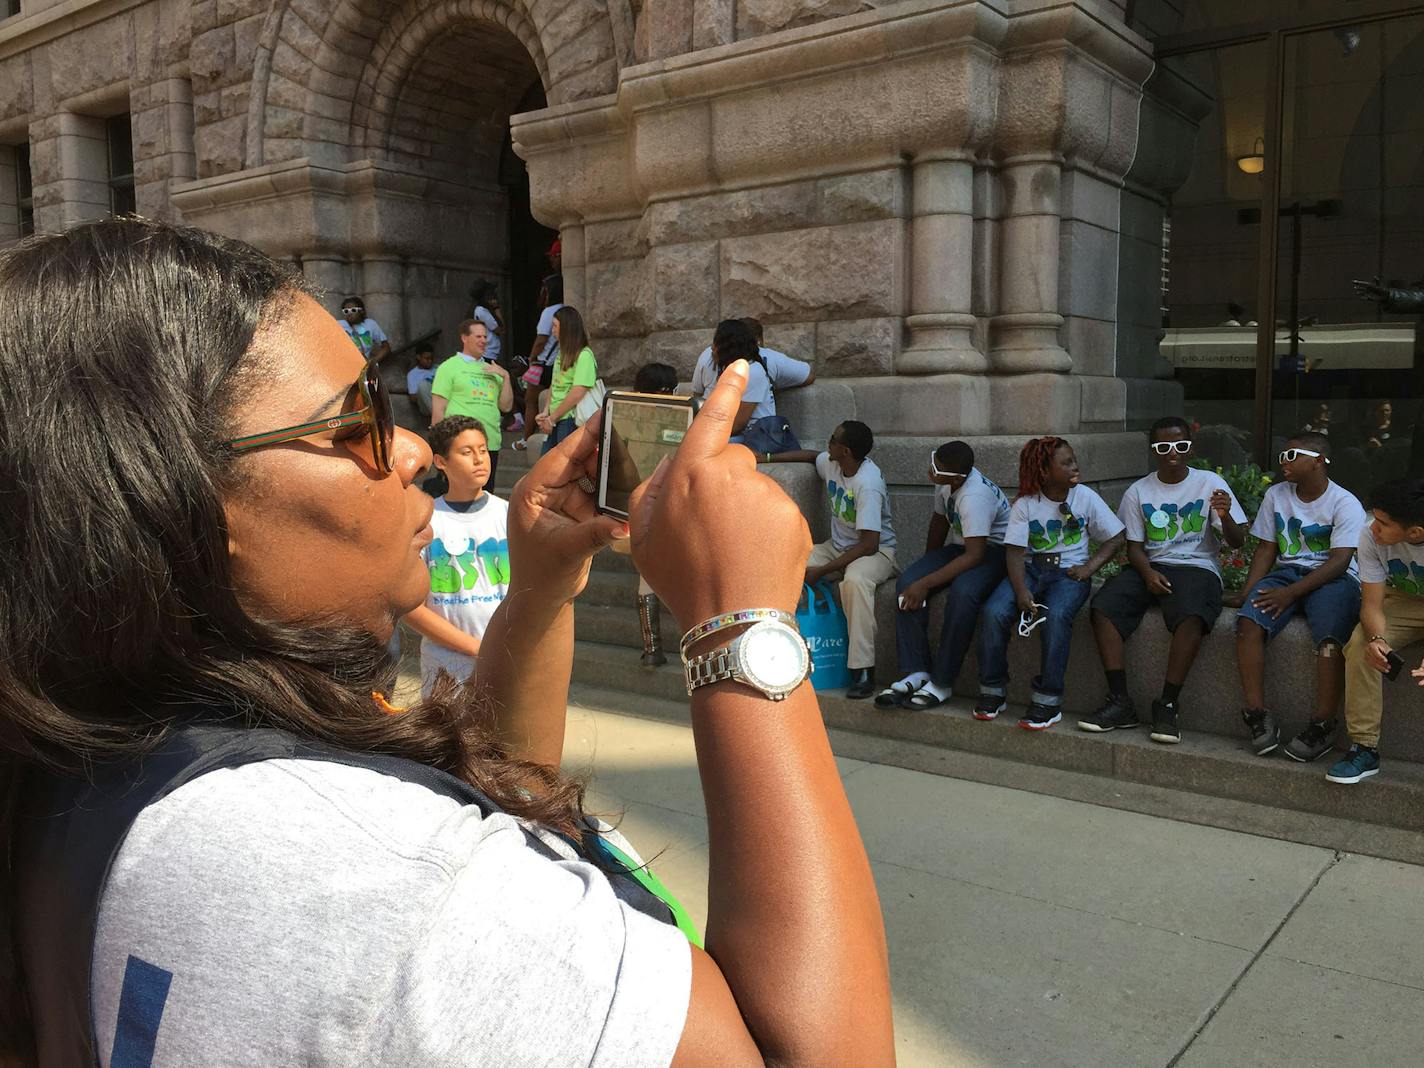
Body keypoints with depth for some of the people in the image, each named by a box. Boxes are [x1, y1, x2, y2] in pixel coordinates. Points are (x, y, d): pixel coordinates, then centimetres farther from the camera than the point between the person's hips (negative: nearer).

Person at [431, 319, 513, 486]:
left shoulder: (492, 370, 19)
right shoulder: (449, 367, 3)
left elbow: (506, 406, 15)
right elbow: (438, 410, -2)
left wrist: (506, 377, 3)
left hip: (491, 444, 5)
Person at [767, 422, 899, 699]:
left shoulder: (868, 484, -26)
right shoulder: (831, 464, -2)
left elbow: (869, 544, -29)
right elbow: (810, 455, 25)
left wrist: (823, 570, -26)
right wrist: (766, 458, 18)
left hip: (875, 551, -8)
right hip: (838, 546, 8)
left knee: (854, 580, -41)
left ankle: (863, 670, -35)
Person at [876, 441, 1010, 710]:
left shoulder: (974, 496, -30)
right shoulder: (946, 481, -4)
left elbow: (975, 555, -32)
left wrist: (926, 583, -32)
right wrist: (926, 565, 13)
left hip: (994, 550, -8)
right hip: (961, 545, 8)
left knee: (962, 592, -37)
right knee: (907, 583, -15)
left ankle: (942, 683, -24)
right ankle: (917, 673, -14)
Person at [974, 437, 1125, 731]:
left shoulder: (1086, 497, 1)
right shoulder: (1025, 504, 0)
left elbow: (1116, 537, 5)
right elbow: (1015, 551, -6)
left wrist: (1090, 566, -11)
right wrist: (1021, 591, -21)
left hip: (1070, 570, -1)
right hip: (1031, 568, 1)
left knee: (1056, 615, -34)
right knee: (994, 612, -25)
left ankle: (1048, 701, -23)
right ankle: (992, 691, -7)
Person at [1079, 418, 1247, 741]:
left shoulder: (1210, 483, 3)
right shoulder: (1139, 491, 9)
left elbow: (1237, 542, -1)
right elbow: (1134, 545, 9)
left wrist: (1225, 517, -24)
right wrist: (1148, 572, -13)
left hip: (1197, 567, -2)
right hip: (1151, 566, 3)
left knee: (1192, 616, -36)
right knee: (1102, 607, -24)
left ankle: (1168, 704, -23)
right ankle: (1120, 703, -20)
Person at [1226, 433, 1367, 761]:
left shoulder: (1345, 503, -4)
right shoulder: (1276, 495, 12)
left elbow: (1339, 562, -13)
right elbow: (1266, 549, 11)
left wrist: (1291, 592, -24)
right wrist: (1248, 593, -5)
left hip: (1333, 578, -4)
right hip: (1287, 572, 4)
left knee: (1330, 637, -34)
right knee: (1248, 620, -27)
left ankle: (1322, 725, -22)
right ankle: (1258, 716, -24)